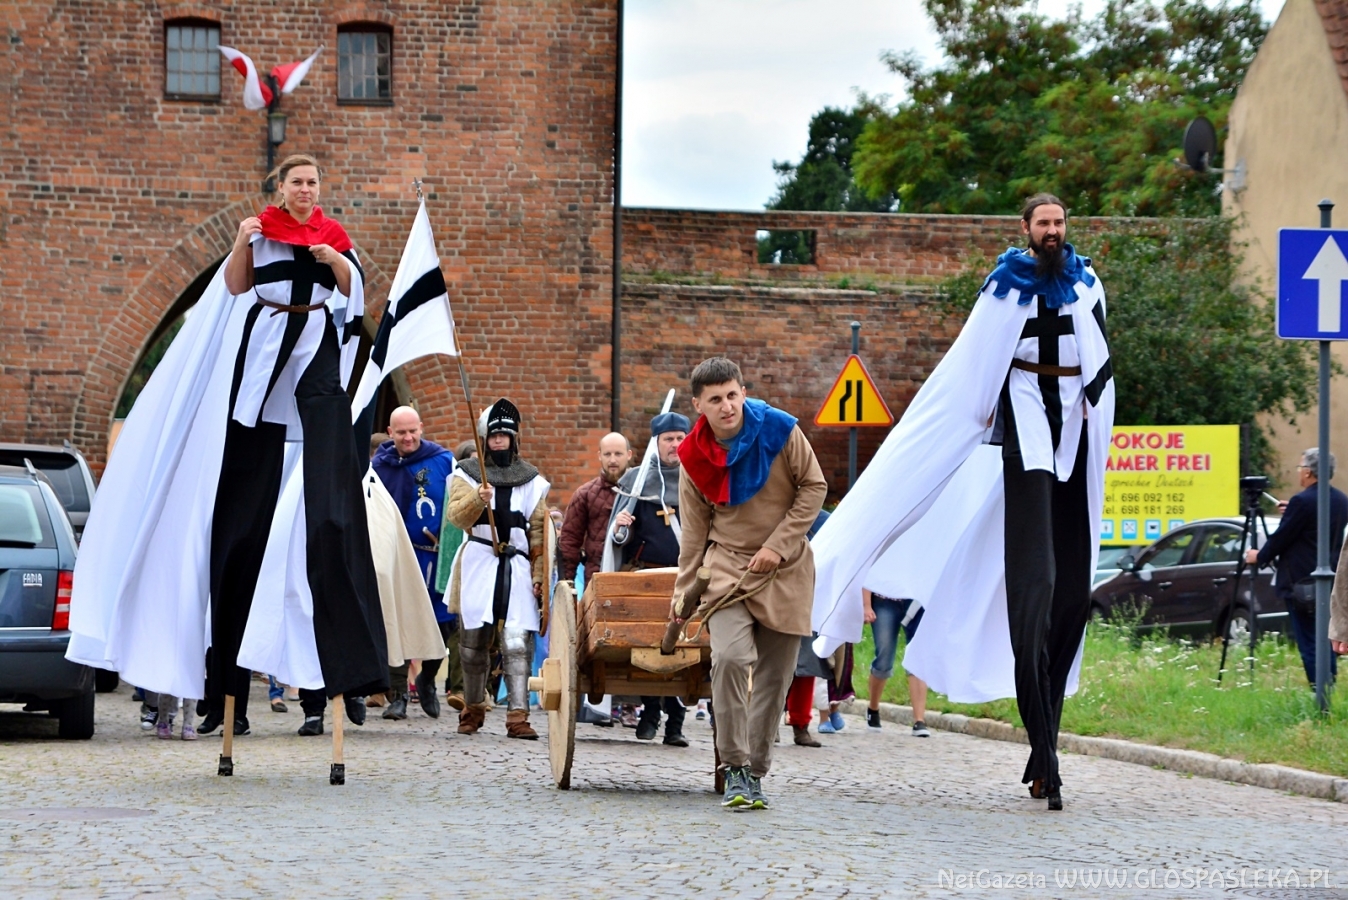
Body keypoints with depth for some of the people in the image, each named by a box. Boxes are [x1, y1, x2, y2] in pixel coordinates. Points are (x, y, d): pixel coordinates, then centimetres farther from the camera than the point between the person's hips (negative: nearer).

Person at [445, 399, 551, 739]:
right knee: (474, 640, 5)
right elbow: (457, 516, -7)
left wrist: (539, 575, 4)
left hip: (517, 567, 0)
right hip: (478, 564, 0)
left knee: (518, 642, -10)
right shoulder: (467, 474, 8)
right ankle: (473, 709, 20)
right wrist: (477, 499, -27)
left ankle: (517, 715, -15)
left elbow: (539, 533, 11)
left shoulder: (532, 481, 12)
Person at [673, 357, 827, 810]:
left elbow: (814, 487, -1)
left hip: (785, 569, 0)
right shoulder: (695, 458, -1)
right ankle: (735, 768, -14)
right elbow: (693, 531, 7)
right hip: (727, 564, 0)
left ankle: (755, 772, 14)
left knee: (774, 676, 2)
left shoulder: (780, 430, -7)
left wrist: (778, 545, -9)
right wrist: (684, 593, 6)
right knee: (730, 657, -22)